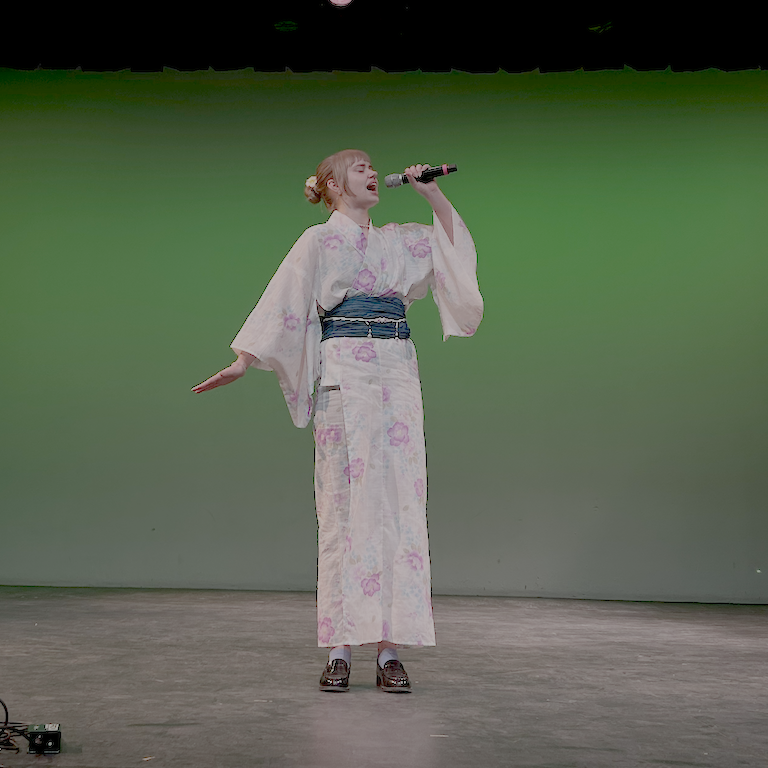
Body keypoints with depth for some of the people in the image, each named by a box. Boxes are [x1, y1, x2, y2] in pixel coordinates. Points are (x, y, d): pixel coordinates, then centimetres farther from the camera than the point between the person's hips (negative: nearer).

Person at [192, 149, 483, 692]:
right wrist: (243, 361, -9)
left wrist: (431, 192, 15)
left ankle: (390, 648, -1)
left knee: (400, 502, -3)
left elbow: (458, 245, 25)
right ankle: (340, 649, -2)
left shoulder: (401, 242, 20)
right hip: (344, 376, -4)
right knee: (346, 504, -7)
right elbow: (284, 303, 0)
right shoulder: (319, 241, 7)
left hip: (399, 378, 4)